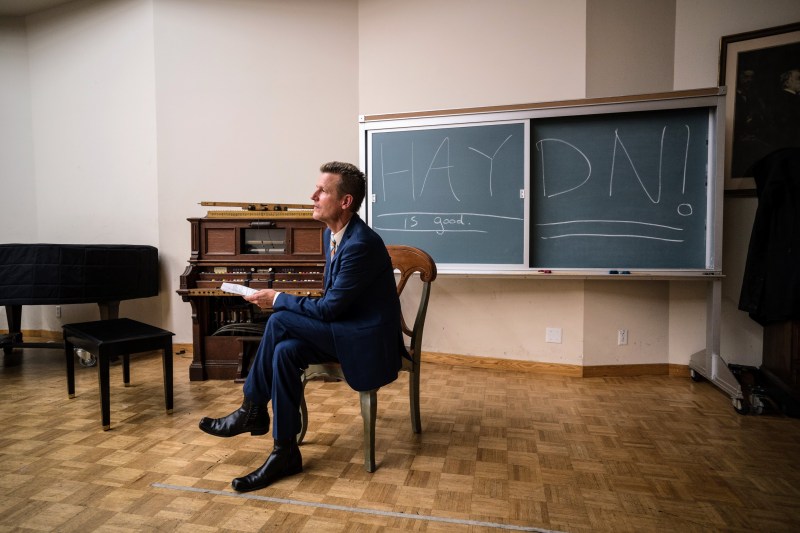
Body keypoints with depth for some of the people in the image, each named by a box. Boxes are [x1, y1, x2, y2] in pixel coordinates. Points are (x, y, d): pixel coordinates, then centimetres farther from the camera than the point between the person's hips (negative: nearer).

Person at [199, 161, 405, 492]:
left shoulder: (361, 244, -24)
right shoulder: (331, 233, 6)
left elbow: (329, 308, -21)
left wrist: (277, 299, -10)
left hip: (369, 341, -8)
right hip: (344, 331, 9)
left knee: (279, 321, -20)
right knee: (285, 352, -16)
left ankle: (252, 411, -1)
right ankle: (285, 452, -4)